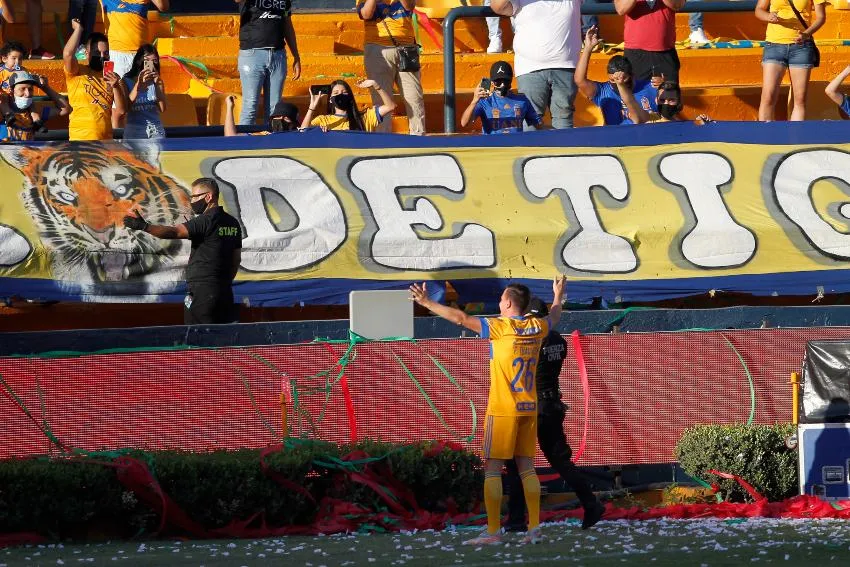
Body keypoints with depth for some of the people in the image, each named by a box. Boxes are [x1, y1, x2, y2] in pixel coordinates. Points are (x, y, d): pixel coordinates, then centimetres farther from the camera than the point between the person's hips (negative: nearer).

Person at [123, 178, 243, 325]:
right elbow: (237, 259, 19)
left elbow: (174, 232, -26)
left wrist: (143, 226, -33)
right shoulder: (233, 224, 13)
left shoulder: (205, 221, -13)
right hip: (225, 293, 8)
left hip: (202, 292, -8)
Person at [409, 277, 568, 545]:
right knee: (526, 466, 10)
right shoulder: (536, 327, 6)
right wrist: (558, 295, 51)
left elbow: (460, 318, -15)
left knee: (492, 468, -3)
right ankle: (534, 528, 6)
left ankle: (493, 531, -8)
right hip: (528, 409, 6)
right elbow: (554, 316, 31)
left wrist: (427, 303, -8)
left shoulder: (501, 327, -12)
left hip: (503, 410, -6)